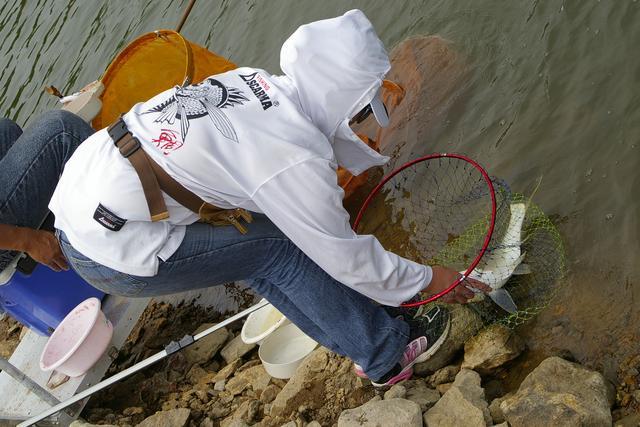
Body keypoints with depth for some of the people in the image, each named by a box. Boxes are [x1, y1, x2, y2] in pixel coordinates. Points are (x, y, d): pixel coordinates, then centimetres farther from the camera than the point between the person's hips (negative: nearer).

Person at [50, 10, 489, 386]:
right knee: (282, 246, -5)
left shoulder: (255, 81, 1)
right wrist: (426, 278, 6)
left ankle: (362, 338, 22)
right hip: (110, 251, -8)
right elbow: (348, 259, -8)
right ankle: (386, 356, 12)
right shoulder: (295, 160, -20)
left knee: (249, 244, 13)